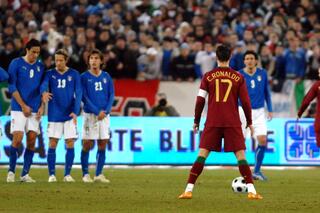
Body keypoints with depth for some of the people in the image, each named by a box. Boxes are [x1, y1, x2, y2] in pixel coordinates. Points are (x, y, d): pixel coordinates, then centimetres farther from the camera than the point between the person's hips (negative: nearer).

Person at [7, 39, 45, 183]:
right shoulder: (16, 63, -2)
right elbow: (12, 87, -5)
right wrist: (23, 106, -10)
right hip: (19, 109, -4)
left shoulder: (40, 67, 11)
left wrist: (42, 106, 0)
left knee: (32, 141, -2)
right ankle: (11, 171, 1)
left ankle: (25, 174, 3)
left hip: (35, 110, 4)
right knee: (17, 139, -11)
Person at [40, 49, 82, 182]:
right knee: (52, 144, -2)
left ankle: (67, 174, 5)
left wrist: (75, 112, -13)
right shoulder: (50, 74, 5)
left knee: (70, 144, -2)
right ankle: (51, 174, 4)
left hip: (70, 115, 0)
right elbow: (44, 85, -14)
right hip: (54, 115, 0)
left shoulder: (74, 74, 4)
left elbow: (78, 94, 0)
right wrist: (44, 92, -38)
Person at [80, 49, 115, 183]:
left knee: (102, 145, 2)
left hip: (104, 115, 3)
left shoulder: (106, 77, 8)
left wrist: (106, 111, -8)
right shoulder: (84, 77, -2)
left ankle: (99, 174, 9)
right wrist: (97, 111, -15)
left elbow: (111, 95, 7)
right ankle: (85, 174, 2)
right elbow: (84, 97, -6)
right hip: (89, 115, -3)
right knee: (87, 145, -4)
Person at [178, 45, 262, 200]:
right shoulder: (238, 77, 2)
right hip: (233, 122, 0)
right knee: (240, 156, 3)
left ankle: (188, 190, -5)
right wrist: (249, 122, 12)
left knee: (202, 155, 2)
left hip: (212, 123, 0)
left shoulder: (208, 76, 3)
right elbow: (245, 101, 2)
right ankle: (251, 191, -5)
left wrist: (196, 121, 10)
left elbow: (200, 100, 1)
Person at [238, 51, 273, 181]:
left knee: (262, 141, -11)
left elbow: (267, 92, 13)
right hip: (243, 111, -2)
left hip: (259, 112, 2)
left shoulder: (262, 73, 3)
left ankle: (257, 171, 2)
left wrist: (270, 109, 11)